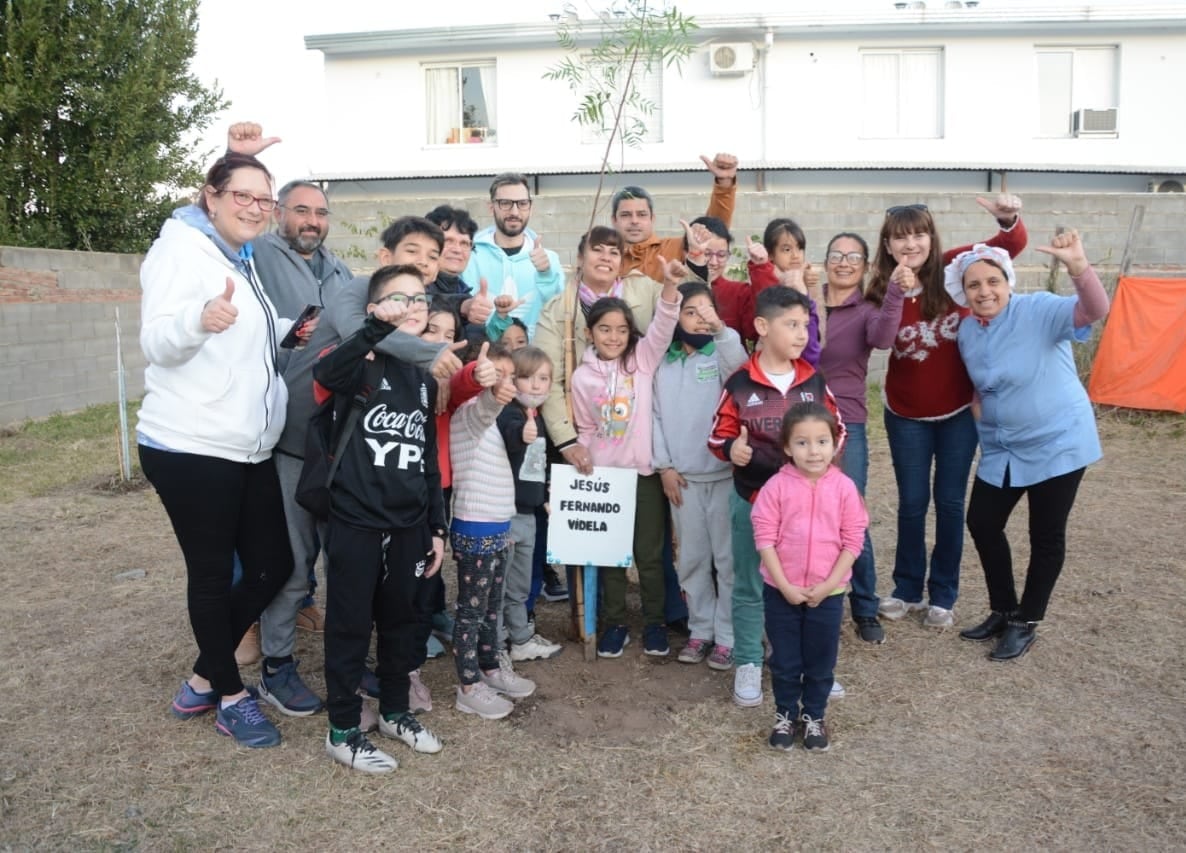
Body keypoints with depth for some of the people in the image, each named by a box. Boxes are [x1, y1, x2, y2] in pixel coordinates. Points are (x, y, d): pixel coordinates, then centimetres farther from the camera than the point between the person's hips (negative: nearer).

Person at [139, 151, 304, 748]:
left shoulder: (243, 261, 15)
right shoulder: (180, 250, -8)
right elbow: (156, 343, -17)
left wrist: (289, 332, 9)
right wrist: (199, 318, -37)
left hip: (248, 450, 8)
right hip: (190, 448, -8)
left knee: (273, 567, 10)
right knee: (213, 574, 4)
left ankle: (203, 680, 28)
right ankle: (231, 695, 22)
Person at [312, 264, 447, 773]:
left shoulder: (424, 379, 10)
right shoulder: (363, 367, -9)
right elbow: (325, 373, -35)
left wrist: (437, 526, 13)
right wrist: (378, 329, -44)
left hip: (409, 523, 6)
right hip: (356, 520, -6)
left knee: (403, 620, 17)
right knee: (350, 625, 5)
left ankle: (395, 712, 34)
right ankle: (342, 731, 20)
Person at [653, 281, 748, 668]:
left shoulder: (721, 353, -1)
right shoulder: (663, 362, 8)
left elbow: (741, 370, -26)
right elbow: (655, 415, 8)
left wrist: (721, 329, -41)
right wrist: (664, 465, 1)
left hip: (724, 470, -3)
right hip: (682, 475, 3)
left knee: (728, 557, 2)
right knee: (692, 558, 12)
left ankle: (728, 635, 12)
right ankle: (700, 629, 24)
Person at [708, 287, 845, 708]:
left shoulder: (813, 380, 0)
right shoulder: (740, 384, -9)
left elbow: (836, 429, 10)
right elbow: (719, 435, -2)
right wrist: (731, 448, -23)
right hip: (752, 499, -2)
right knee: (749, 586, 9)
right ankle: (748, 665, 22)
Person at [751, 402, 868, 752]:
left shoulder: (844, 488, -8)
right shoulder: (777, 486, -11)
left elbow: (853, 541, -6)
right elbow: (764, 538, -11)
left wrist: (828, 585, -12)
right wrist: (784, 585, -15)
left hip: (827, 592, 1)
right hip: (781, 591, 0)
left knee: (821, 662, 15)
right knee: (784, 661, 13)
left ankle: (814, 717, 35)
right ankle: (785, 715, 34)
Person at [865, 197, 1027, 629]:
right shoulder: (882, 289, -10)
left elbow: (1012, 245, -18)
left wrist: (1009, 219, -39)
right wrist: (895, 293, -37)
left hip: (959, 410, 0)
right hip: (906, 414, 0)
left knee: (950, 502, 9)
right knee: (912, 502, 9)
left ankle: (943, 595, 23)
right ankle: (907, 589, 26)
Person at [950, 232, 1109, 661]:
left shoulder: (1039, 310, -17)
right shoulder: (967, 333, 1)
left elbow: (1094, 311, -35)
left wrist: (1079, 267, -50)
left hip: (1057, 443, -6)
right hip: (1001, 450, 6)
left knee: (1046, 535, 5)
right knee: (982, 523, 9)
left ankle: (1026, 623, 22)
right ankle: (1003, 611, 29)